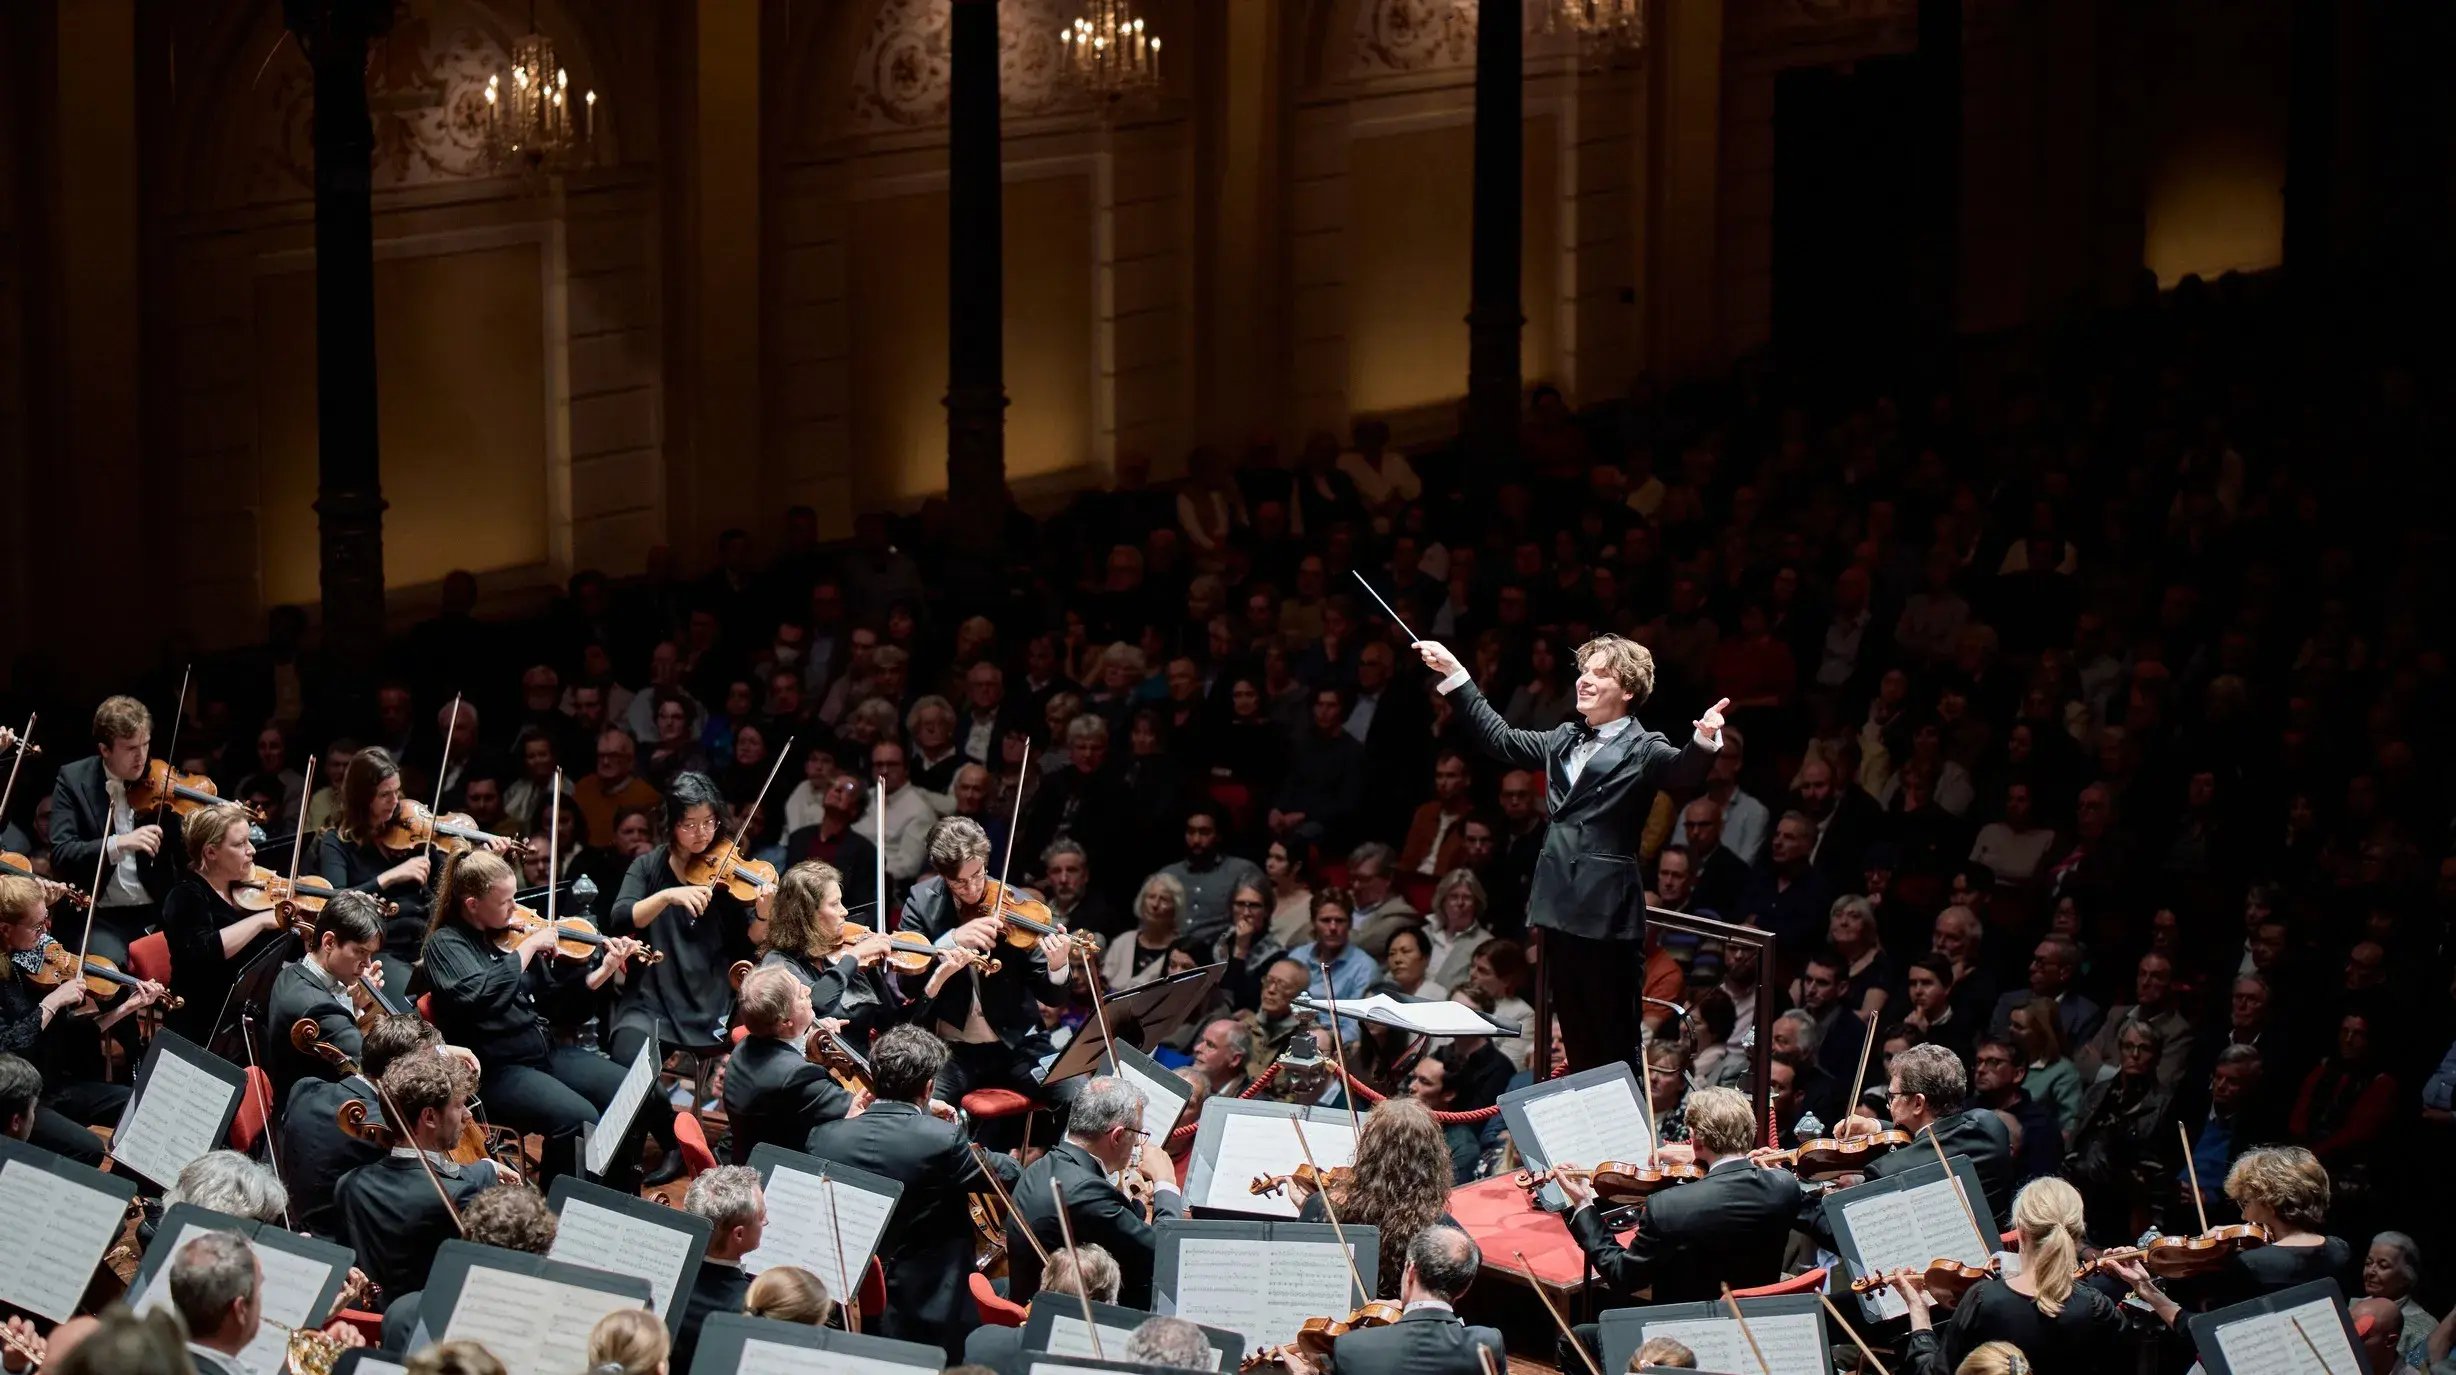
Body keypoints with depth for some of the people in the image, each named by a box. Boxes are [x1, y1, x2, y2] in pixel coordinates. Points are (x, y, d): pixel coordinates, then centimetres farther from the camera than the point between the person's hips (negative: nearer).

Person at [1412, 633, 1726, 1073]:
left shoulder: (1643, 751, -4)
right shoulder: (1564, 741, 16)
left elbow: (1682, 771, -23)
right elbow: (1500, 740, 27)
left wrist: (1703, 740, -46)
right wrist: (1455, 674, 27)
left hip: (1607, 913, -7)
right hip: (1560, 904, 7)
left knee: (1613, 1037, -2)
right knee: (1575, 1033, 13)